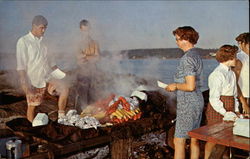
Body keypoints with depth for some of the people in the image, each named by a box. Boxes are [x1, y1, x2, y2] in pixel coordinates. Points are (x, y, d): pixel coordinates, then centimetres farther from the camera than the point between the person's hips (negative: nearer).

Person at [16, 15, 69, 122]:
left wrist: (61, 74, 13)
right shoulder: (23, 41, -5)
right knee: (32, 106, 0)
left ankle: (61, 118, -4)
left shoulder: (42, 42, 13)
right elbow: (20, 64, -12)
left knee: (64, 89, -13)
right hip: (33, 80, -5)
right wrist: (24, 83, -21)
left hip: (47, 76, 5)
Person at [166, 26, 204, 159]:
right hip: (198, 101, 10)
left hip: (188, 104, -10)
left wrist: (176, 86, -8)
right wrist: (176, 85, 15)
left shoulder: (187, 58, -18)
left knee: (179, 141, -2)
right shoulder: (196, 55, 12)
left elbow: (190, 86, -24)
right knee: (194, 139, 16)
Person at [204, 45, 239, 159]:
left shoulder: (232, 73, 13)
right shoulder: (217, 74, -16)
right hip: (217, 111, -8)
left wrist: (236, 110, 10)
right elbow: (214, 99, -18)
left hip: (229, 111, 8)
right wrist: (225, 113, -18)